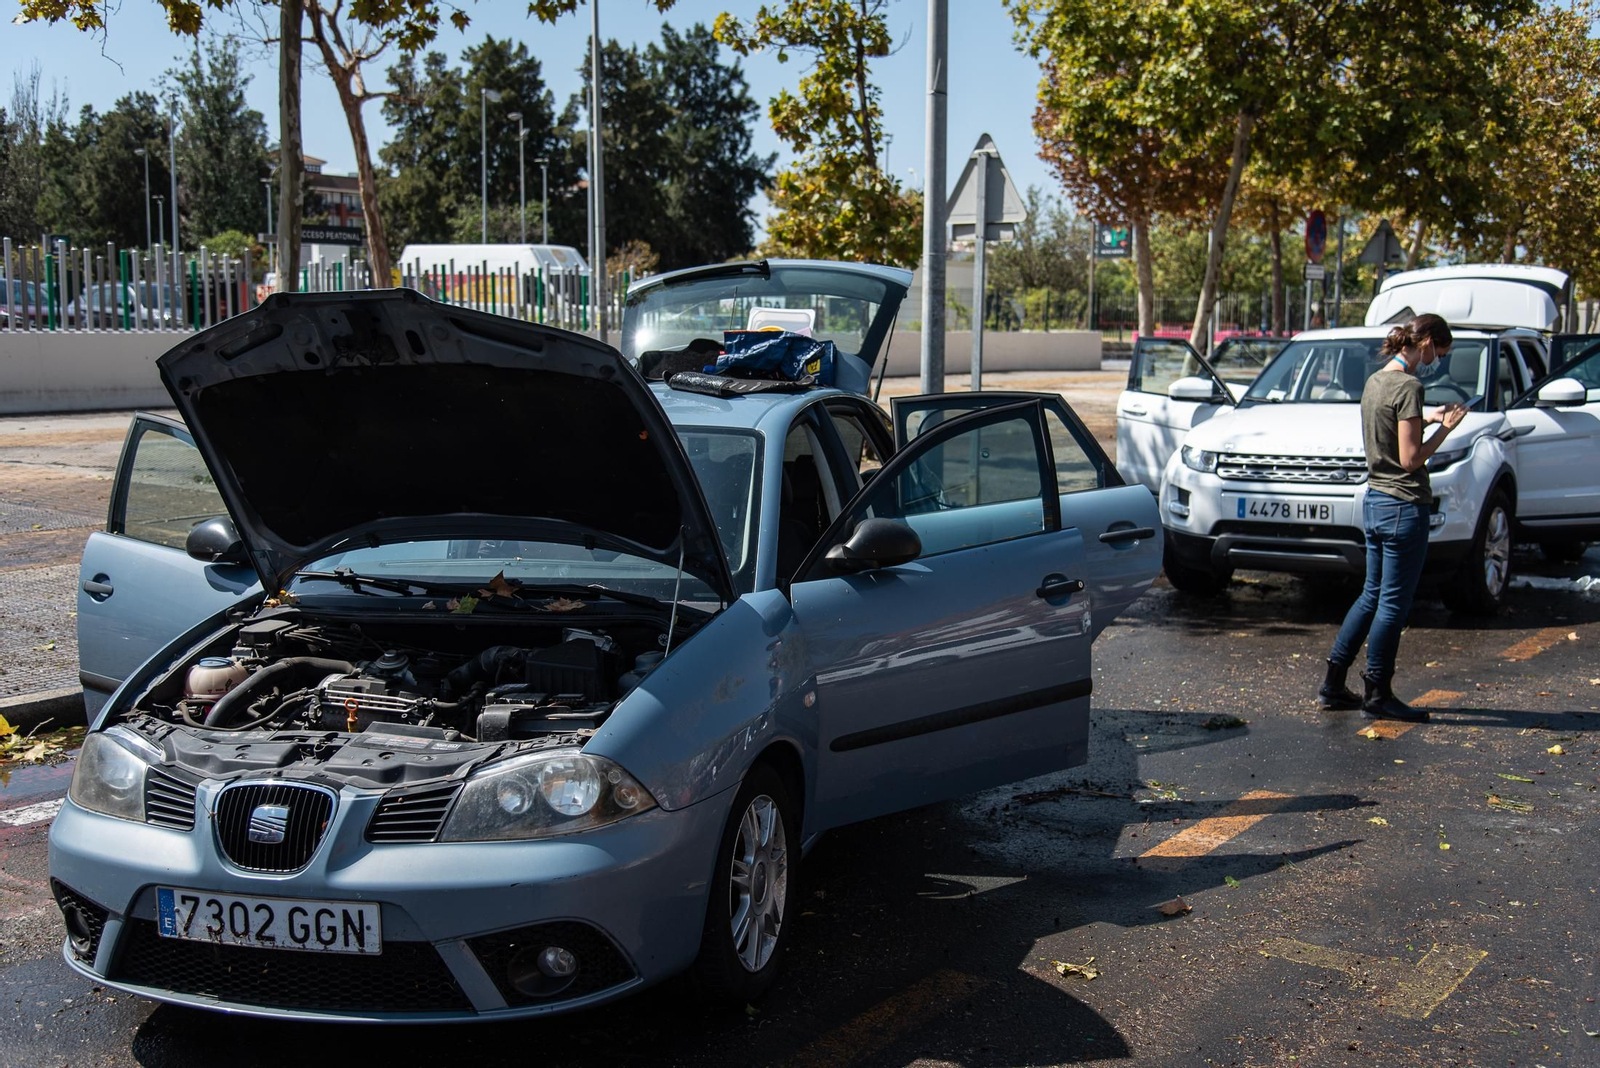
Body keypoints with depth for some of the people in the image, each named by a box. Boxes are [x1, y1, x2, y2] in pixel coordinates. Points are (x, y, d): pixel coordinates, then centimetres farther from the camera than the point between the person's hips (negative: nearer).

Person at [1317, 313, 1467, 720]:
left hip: (1374, 501, 9)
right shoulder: (1408, 387, -17)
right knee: (1394, 603, 0)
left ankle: (1333, 685, 19)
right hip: (1404, 507, -9)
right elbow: (1410, 459, -19)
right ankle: (1378, 696, 8)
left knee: (1373, 595, 17)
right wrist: (1445, 429, -9)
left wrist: (1425, 419, 15)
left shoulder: (1374, 380, 10)